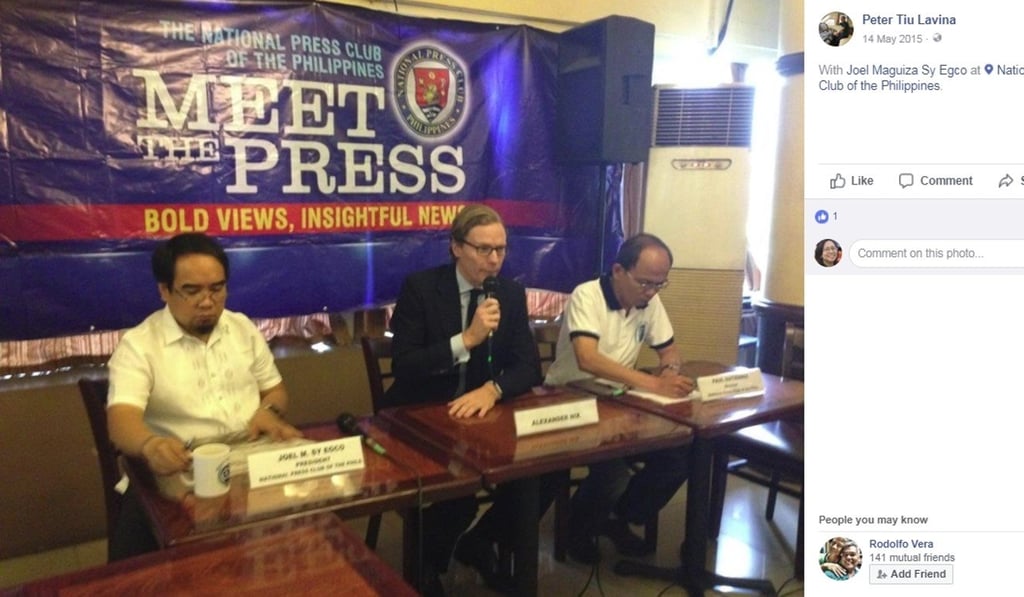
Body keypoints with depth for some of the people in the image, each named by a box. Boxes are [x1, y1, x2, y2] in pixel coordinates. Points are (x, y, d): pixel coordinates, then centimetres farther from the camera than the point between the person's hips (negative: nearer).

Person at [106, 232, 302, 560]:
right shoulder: (137, 345, -2)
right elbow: (122, 419, -16)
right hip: (179, 472, -3)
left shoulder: (243, 328, 12)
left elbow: (275, 389, 19)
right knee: (135, 536, -31)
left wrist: (269, 410, -5)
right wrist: (150, 445, -39)